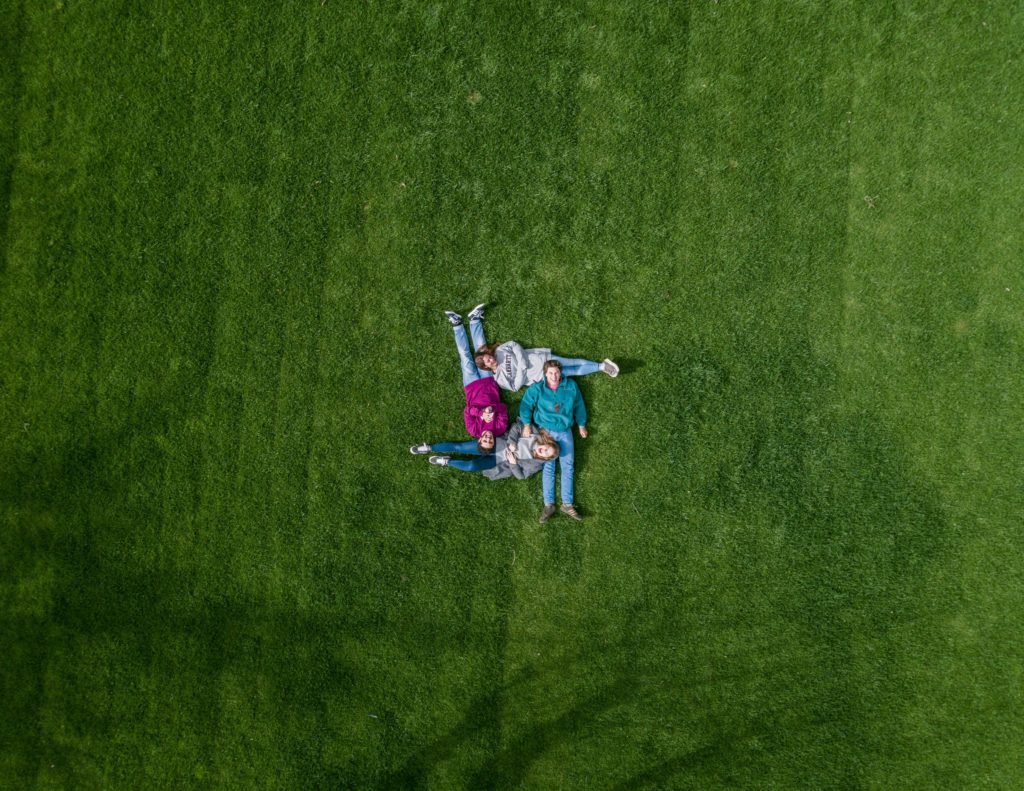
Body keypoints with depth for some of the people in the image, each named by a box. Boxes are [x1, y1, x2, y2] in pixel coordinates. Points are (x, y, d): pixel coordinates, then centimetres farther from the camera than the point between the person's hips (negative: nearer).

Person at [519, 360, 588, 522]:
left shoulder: (571, 386, 3)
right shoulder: (537, 388, -3)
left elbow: (579, 406, 13)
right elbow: (526, 405, -1)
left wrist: (582, 425, 16)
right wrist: (527, 425, -10)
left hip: (565, 431, 2)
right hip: (546, 431, -2)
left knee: (567, 466, -3)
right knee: (548, 466, -6)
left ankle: (567, 504, -2)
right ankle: (548, 504, -6)